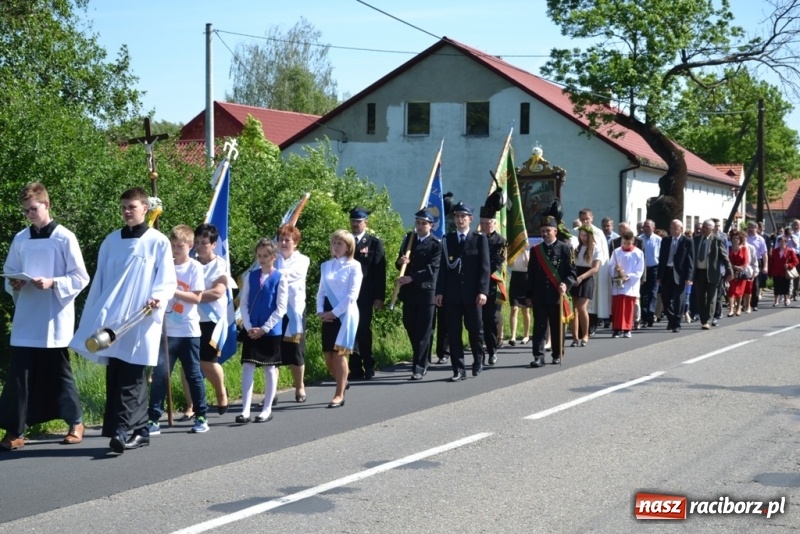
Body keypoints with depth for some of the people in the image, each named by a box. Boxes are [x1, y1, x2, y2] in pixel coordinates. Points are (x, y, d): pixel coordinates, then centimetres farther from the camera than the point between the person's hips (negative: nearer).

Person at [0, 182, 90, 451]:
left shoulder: (64, 237, -6)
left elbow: (80, 278, -6)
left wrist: (53, 283, -20)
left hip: (54, 318, -4)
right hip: (25, 318, 4)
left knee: (58, 372, 7)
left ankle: (76, 422, 23)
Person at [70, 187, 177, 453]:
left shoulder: (158, 242, 1)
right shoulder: (111, 241, 14)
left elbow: (168, 281, -2)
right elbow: (99, 281, 16)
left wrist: (157, 298, -23)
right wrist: (92, 319, 12)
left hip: (140, 321, -5)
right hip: (112, 319, 5)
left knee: (132, 380, -8)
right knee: (115, 378, 5)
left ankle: (123, 430, -14)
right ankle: (138, 431, 12)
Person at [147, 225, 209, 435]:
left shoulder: (194, 267, -4)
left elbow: (196, 298, -11)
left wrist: (173, 291, -20)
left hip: (188, 331, -2)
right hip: (166, 330, 2)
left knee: (193, 374, 7)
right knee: (159, 374, -5)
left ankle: (201, 417, 18)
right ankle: (154, 419, -3)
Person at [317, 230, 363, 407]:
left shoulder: (354, 266, -5)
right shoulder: (326, 266, 11)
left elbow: (352, 295, -11)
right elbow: (321, 291, 12)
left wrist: (334, 312, -13)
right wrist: (320, 311, -4)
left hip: (345, 314, -5)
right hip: (328, 315, 5)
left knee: (339, 354, -7)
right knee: (328, 356, 5)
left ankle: (339, 395, -2)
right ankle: (342, 382, 31)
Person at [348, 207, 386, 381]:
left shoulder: (375, 243, 2)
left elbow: (380, 271, -2)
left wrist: (379, 297, -8)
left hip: (365, 296, -3)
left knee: (364, 331, -1)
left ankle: (368, 367, 9)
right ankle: (356, 368, 5)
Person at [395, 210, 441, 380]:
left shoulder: (436, 244, -8)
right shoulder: (409, 238, 11)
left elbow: (432, 269, -17)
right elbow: (400, 262, 15)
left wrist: (411, 278, -25)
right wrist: (400, 261, -9)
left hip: (426, 291, -6)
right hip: (408, 291, 6)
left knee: (423, 331, -2)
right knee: (410, 327, 13)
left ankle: (419, 368, 2)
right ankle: (422, 361, 32)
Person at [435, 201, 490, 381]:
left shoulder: (480, 239, 2)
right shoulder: (447, 239, 10)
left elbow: (485, 267, -3)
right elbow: (443, 267, 8)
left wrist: (482, 291, -12)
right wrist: (439, 292, 1)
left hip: (472, 294, -2)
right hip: (451, 294, 2)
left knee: (475, 330, 7)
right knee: (453, 332, 0)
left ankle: (478, 361, 30)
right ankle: (459, 370, 4)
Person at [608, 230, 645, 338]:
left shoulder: (638, 253, 0)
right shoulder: (616, 252, 5)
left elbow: (639, 271, -2)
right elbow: (610, 266, 2)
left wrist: (628, 276, -15)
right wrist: (616, 270, -19)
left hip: (631, 285, -1)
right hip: (618, 284, 1)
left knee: (629, 308, 2)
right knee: (617, 307, -2)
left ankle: (627, 329, 8)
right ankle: (617, 329, 0)